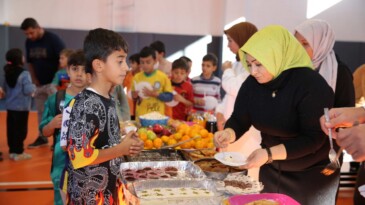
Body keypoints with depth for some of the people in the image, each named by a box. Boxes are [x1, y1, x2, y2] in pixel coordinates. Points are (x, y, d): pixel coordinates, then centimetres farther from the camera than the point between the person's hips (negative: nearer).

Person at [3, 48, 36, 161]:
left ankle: (12, 151, 19)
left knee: (11, 129, 11)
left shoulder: (7, 73, 8)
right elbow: (28, 90, -21)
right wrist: (33, 87, -2)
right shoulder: (24, 74, -17)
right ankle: (18, 152, 3)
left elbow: (4, 88, 16)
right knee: (20, 129, 0)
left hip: (10, 106, 7)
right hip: (21, 107, -7)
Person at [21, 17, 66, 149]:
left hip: (54, 83, -6)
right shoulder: (29, 42, 3)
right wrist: (34, 80, 2)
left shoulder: (53, 39, -15)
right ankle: (42, 138, 24)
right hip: (39, 83, 6)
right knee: (41, 111, 13)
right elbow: (30, 62, 13)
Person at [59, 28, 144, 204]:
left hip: (109, 188, 8)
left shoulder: (107, 100, 6)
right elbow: (80, 156, -25)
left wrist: (127, 145, -1)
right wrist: (121, 149, -16)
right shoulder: (86, 104, -21)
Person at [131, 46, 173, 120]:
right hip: (140, 117, 2)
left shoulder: (163, 77, -4)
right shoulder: (136, 77, 5)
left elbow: (169, 97, -4)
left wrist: (155, 94, -17)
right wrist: (135, 97, -8)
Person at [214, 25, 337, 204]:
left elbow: (314, 139, -26)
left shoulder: (311, 85, -25)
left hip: (314, 175, -5)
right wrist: (228, 133, -25)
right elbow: (239, 120, -1)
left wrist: (269, 154, -35)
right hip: (271, 170, 6)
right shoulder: (252, 84, -8)